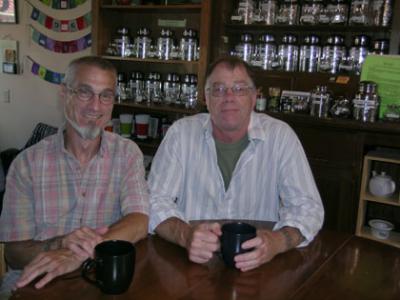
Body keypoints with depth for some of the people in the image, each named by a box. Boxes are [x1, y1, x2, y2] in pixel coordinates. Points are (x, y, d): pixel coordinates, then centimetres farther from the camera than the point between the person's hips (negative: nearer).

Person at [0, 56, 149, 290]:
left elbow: (139, 223, -12)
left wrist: (80, 254, -26)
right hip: (43, 283, -1)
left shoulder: (128, 154, 0)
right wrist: (60, 244, -22)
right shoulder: (27, 163, -1)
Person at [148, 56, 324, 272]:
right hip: (192, 264, 1)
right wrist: (185, 235, -27)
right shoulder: (181, 133, -2)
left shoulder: (280, 136, -3)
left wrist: (276, 241, -26)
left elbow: (307, 207, -5)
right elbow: (156, 200, -5)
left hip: (258, 267, 0)